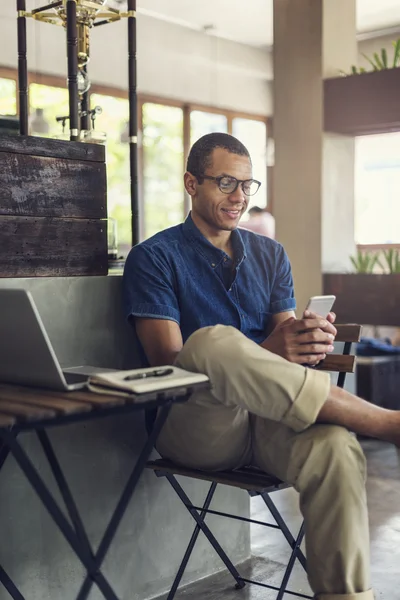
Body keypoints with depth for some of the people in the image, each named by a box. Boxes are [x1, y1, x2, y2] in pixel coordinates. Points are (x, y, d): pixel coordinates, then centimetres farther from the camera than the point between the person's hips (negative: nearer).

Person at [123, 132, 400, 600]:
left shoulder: (270, 255, 20)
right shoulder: (154, 258, 5)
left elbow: (286, 346, 13)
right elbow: (168, 362, -8)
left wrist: (308, 342, -14)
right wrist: (267, 353, -23)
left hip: (268, 417, 3)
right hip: (193, 427, -3)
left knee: (336, 447, -32)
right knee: (215, 339, -36)